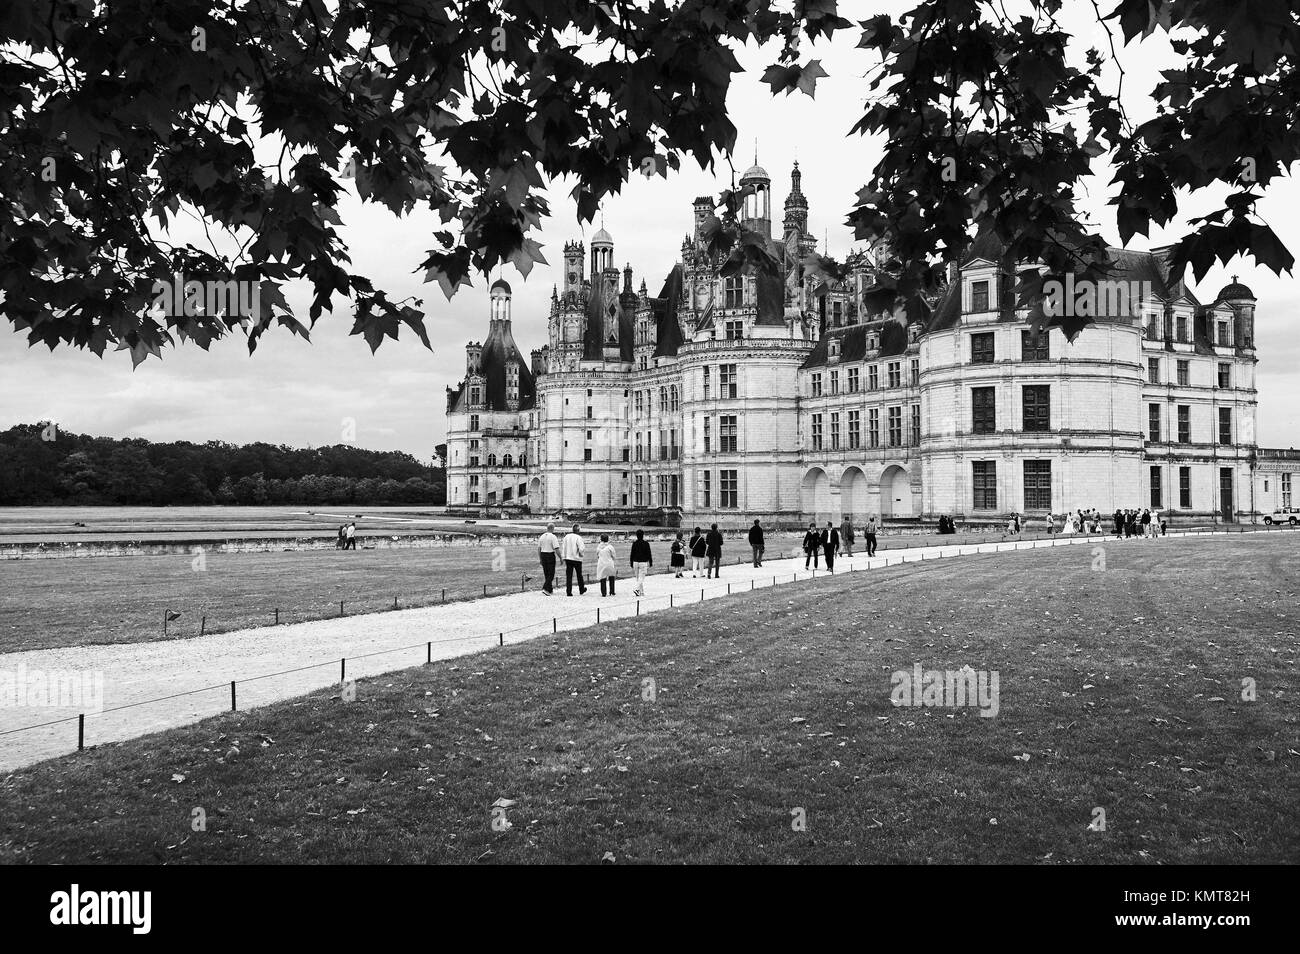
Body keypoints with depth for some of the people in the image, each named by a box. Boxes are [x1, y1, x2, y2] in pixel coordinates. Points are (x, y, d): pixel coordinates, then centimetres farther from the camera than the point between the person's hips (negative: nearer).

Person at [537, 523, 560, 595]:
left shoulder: (542, 537, 7)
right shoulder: (553, 537, -12)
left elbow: (539, 549, 10)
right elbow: (556, 549, -16)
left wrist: (540, 559, 17)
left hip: (543, 555, 6)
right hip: (550, 555, -6)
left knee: (546, 573, 15)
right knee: (551, 574, -1)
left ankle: (550, 590, 21)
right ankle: (545, 588, -14)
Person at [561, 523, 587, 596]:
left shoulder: (566, 537, 2)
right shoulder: (578, 538, -13)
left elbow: (563, 547, 4)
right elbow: (581, 548, -20)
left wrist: (563, 557, 8)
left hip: (568, 558, 3)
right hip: (576, 558, -3)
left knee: (569, 576, 3)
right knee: (579, 575, 15)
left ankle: (568, 592, -4)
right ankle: (581, 590, 28)